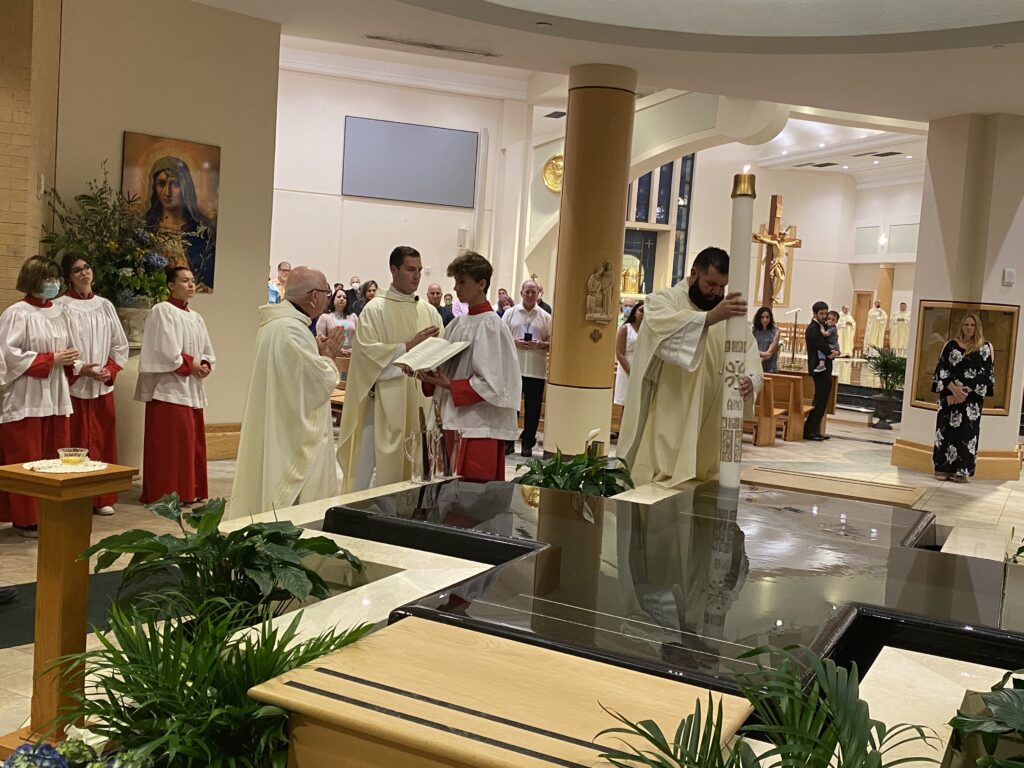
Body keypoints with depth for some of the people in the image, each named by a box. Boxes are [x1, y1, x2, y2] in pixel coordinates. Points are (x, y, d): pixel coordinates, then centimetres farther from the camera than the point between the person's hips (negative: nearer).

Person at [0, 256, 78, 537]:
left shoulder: (61, 313, 11)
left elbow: (72, 350, 19)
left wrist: (68, 362, -3)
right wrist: (51, 359, -16)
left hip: (56, 397, 6)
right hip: (25, 399, -6)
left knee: (55, 460, 8)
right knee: (26, 462, -1)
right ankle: (25, 519, 8)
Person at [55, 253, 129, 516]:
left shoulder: (104, 305, 10)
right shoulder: (61, 306, -4)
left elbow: (120, 345, 12)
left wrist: (110, 370, -2)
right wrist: (83, 369, -16)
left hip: (103, 386, 5)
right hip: (74, 386, -4)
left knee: (103, 443, 7)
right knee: (77, 445, -3)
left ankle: (102, 498, 15)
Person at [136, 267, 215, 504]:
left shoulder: (196, 318, 17)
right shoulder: (162, 311, -7)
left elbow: (207, 351, 19)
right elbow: (165, 350, -16)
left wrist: (205, 366, -1)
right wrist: (190, 366, -11)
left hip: (192, 389, 8)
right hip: (169, 388, -8)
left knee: (192, 441, 10)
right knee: (172, 442, -9)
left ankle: (190, 491, 18)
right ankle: (169, 493, -4)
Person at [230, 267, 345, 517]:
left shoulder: (277, 322, 12)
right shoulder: (290, 329, -22)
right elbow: (319, 384, -21)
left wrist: (320, 353, 10)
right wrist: (328, 355, -4)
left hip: (278, 433, 11)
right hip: (291, 442, -11)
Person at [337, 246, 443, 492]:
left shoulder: (429, 311, 12)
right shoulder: (375, 310, -2)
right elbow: (366, 351, -14)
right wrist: (407, 347, -17)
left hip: (420, 400, 5)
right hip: (385, 402, -5)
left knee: (414, 469, 7)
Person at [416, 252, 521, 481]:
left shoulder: (490, 326, -11)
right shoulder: (459, 323, 12)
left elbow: (491, 384, -15)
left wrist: (449, 385, -15)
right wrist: (430, 376, -2)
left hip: (479, 426, -8)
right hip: (455, 420, 8)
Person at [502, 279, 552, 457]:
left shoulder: (545, 317, 6)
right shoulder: (510, 313, 6)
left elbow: (552, 342, 7)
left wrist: (541, 345, -13)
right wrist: (514, 342, -12)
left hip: (536, 370, 0)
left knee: (532, 409, 4)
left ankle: (527, 444, 14)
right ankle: (508, 441, 15)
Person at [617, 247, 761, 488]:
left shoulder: (727, 312, 12)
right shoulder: (663, 300, -5)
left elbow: (749, 352, 0)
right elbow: (665, 328, -29)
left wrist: (750, 378, -23)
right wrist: (711, 317, -44)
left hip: (707, 425, 5)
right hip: (666, 422, -5)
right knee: (658, 488, -6)